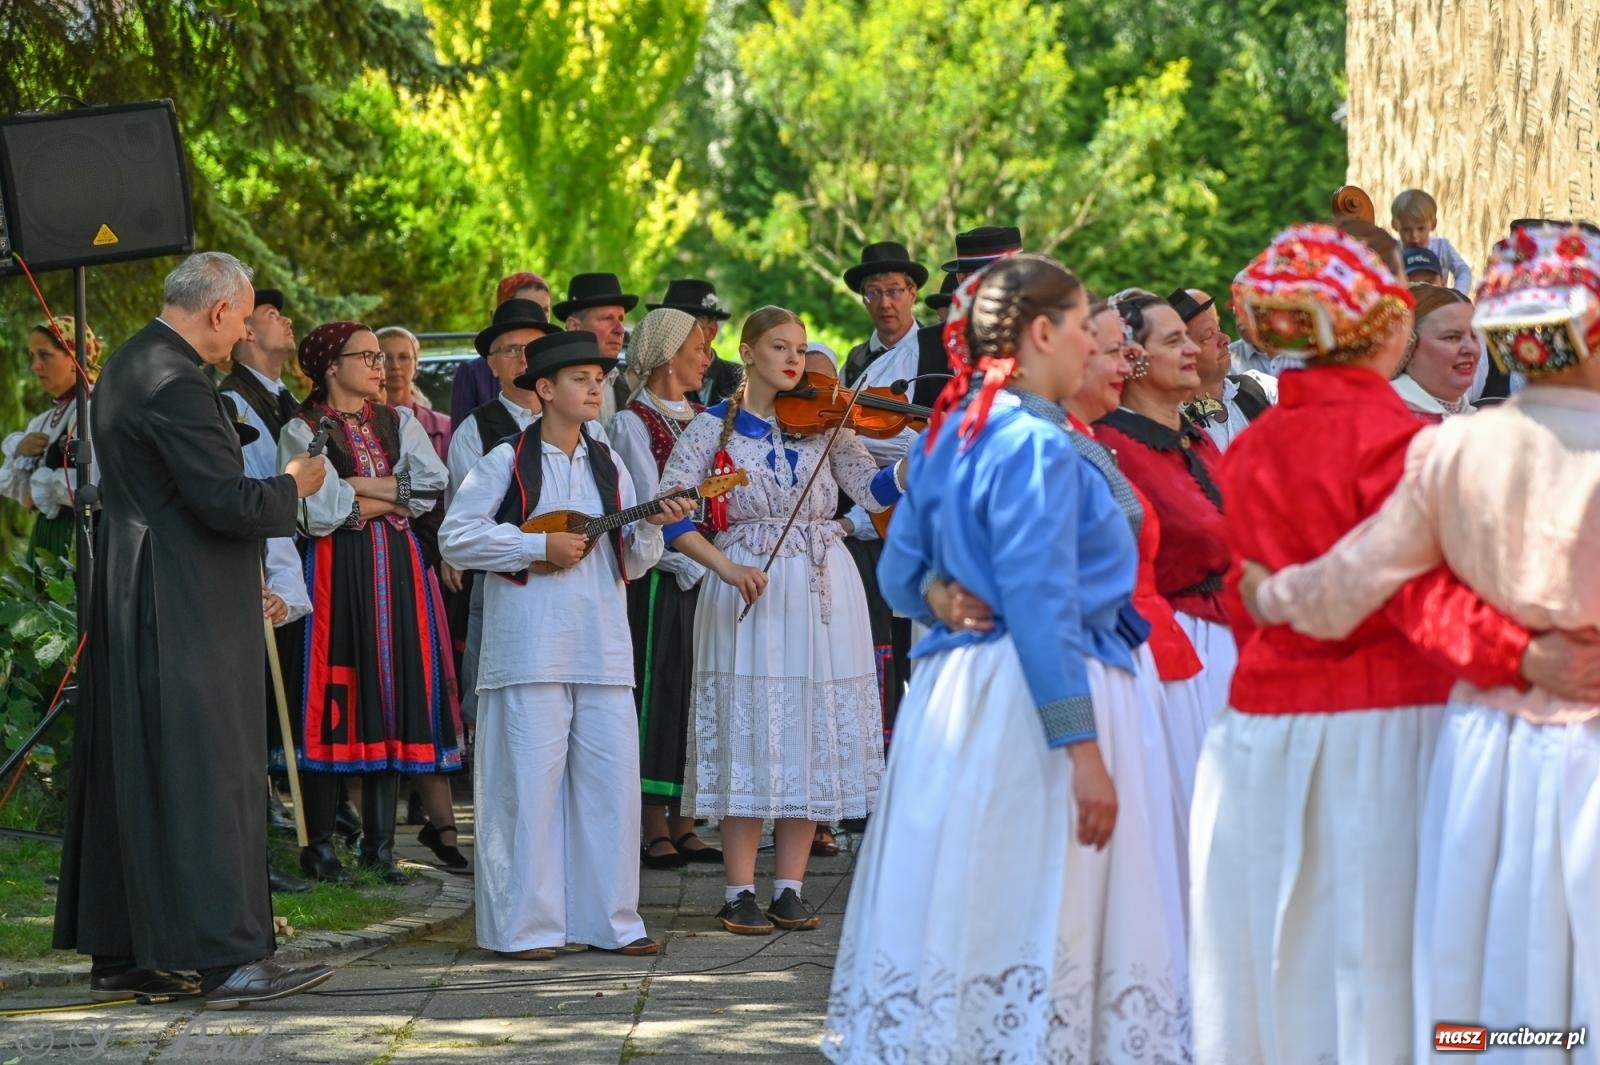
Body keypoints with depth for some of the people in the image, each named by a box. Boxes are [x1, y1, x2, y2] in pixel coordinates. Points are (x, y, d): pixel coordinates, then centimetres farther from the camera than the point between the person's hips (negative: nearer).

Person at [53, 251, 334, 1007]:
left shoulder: (130, 366, 14)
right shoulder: (175, 382, -18)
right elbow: (227, 503, -22)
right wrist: (291, 485, -5)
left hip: (130, 604, 10)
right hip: (184, 614, -10)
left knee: (132, 776, 13)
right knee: (205, 776, -9)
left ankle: (120, 956, 18)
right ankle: (228, 960, -10)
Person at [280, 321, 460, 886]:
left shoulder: (399, 423, 16)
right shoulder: (303, 431, 1)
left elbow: (434, 487, 0)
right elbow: (320, 512, -11)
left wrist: (363, 488, -7)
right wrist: (392, 497, -4)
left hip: (397, 571, 4)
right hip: (335, 573, -4)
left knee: (393, 696, 1)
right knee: (332, 702, -6)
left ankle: (379, 840, 5)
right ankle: (319, 843, -1)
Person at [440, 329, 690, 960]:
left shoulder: (608, 466, 15)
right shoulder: (509, 461, 0)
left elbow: (632, 564, 16)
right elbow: (456, 537, -8)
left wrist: (652, 527, -4)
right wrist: (541, 546, -12)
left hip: (602, 648, 5)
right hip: (530, 646, -5)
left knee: (612, 779, 4)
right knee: (529, 781, -4)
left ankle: (611, 920, 11)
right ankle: (525, 926, 0)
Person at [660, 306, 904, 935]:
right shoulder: (713, 429, 1)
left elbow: (874, 490, -4)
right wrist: (725, 567, -20)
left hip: (822, 594, 3)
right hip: (748, 590, -3)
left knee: (813, 736, 3)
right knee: (748, 736, -4)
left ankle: (790, 888, 10)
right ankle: (740, 892, 2)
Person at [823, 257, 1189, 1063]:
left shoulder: (947, 437, 12)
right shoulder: (1038, 444, -13)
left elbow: (901, 581, 17)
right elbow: (1042, 604, -19)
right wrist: (1083, 749, -20)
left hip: (954, 689, 9)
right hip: (1036, 698, -9)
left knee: (958, 917, 10)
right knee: (1046, 924, -5)